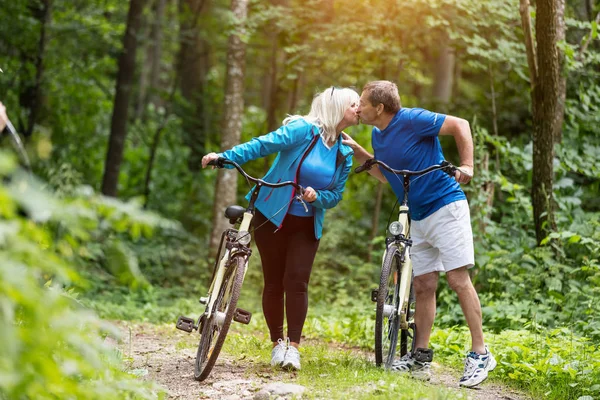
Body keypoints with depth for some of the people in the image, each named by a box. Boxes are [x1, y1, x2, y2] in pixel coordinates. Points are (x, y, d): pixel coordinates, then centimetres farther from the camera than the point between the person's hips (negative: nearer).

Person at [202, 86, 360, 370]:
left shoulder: (345, 155, 4)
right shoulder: (305, 130, -13)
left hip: (307, 225, 4)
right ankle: (277, 343, 16)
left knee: (297, 282, -10)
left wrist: (317, 197, -18)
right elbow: (264, 144, -20)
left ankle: (293, 346, -3)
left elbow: (336, 195, 5)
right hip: (272, 217, -3)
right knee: (274, 283, 3)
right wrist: (225, 156, -31)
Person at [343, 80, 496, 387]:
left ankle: (480, 354, -7)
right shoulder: (378, 135, 10)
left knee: (458, 279, -11)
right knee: (423, 286, 9)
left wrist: (467, 166, -21)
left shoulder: (412, 120, -14)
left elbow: (460, 125, -12)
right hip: (418, 218, 8)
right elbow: (386, 175, 22)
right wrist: (356, 151, 11)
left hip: (446, 207, -8)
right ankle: (420, 357, 14)